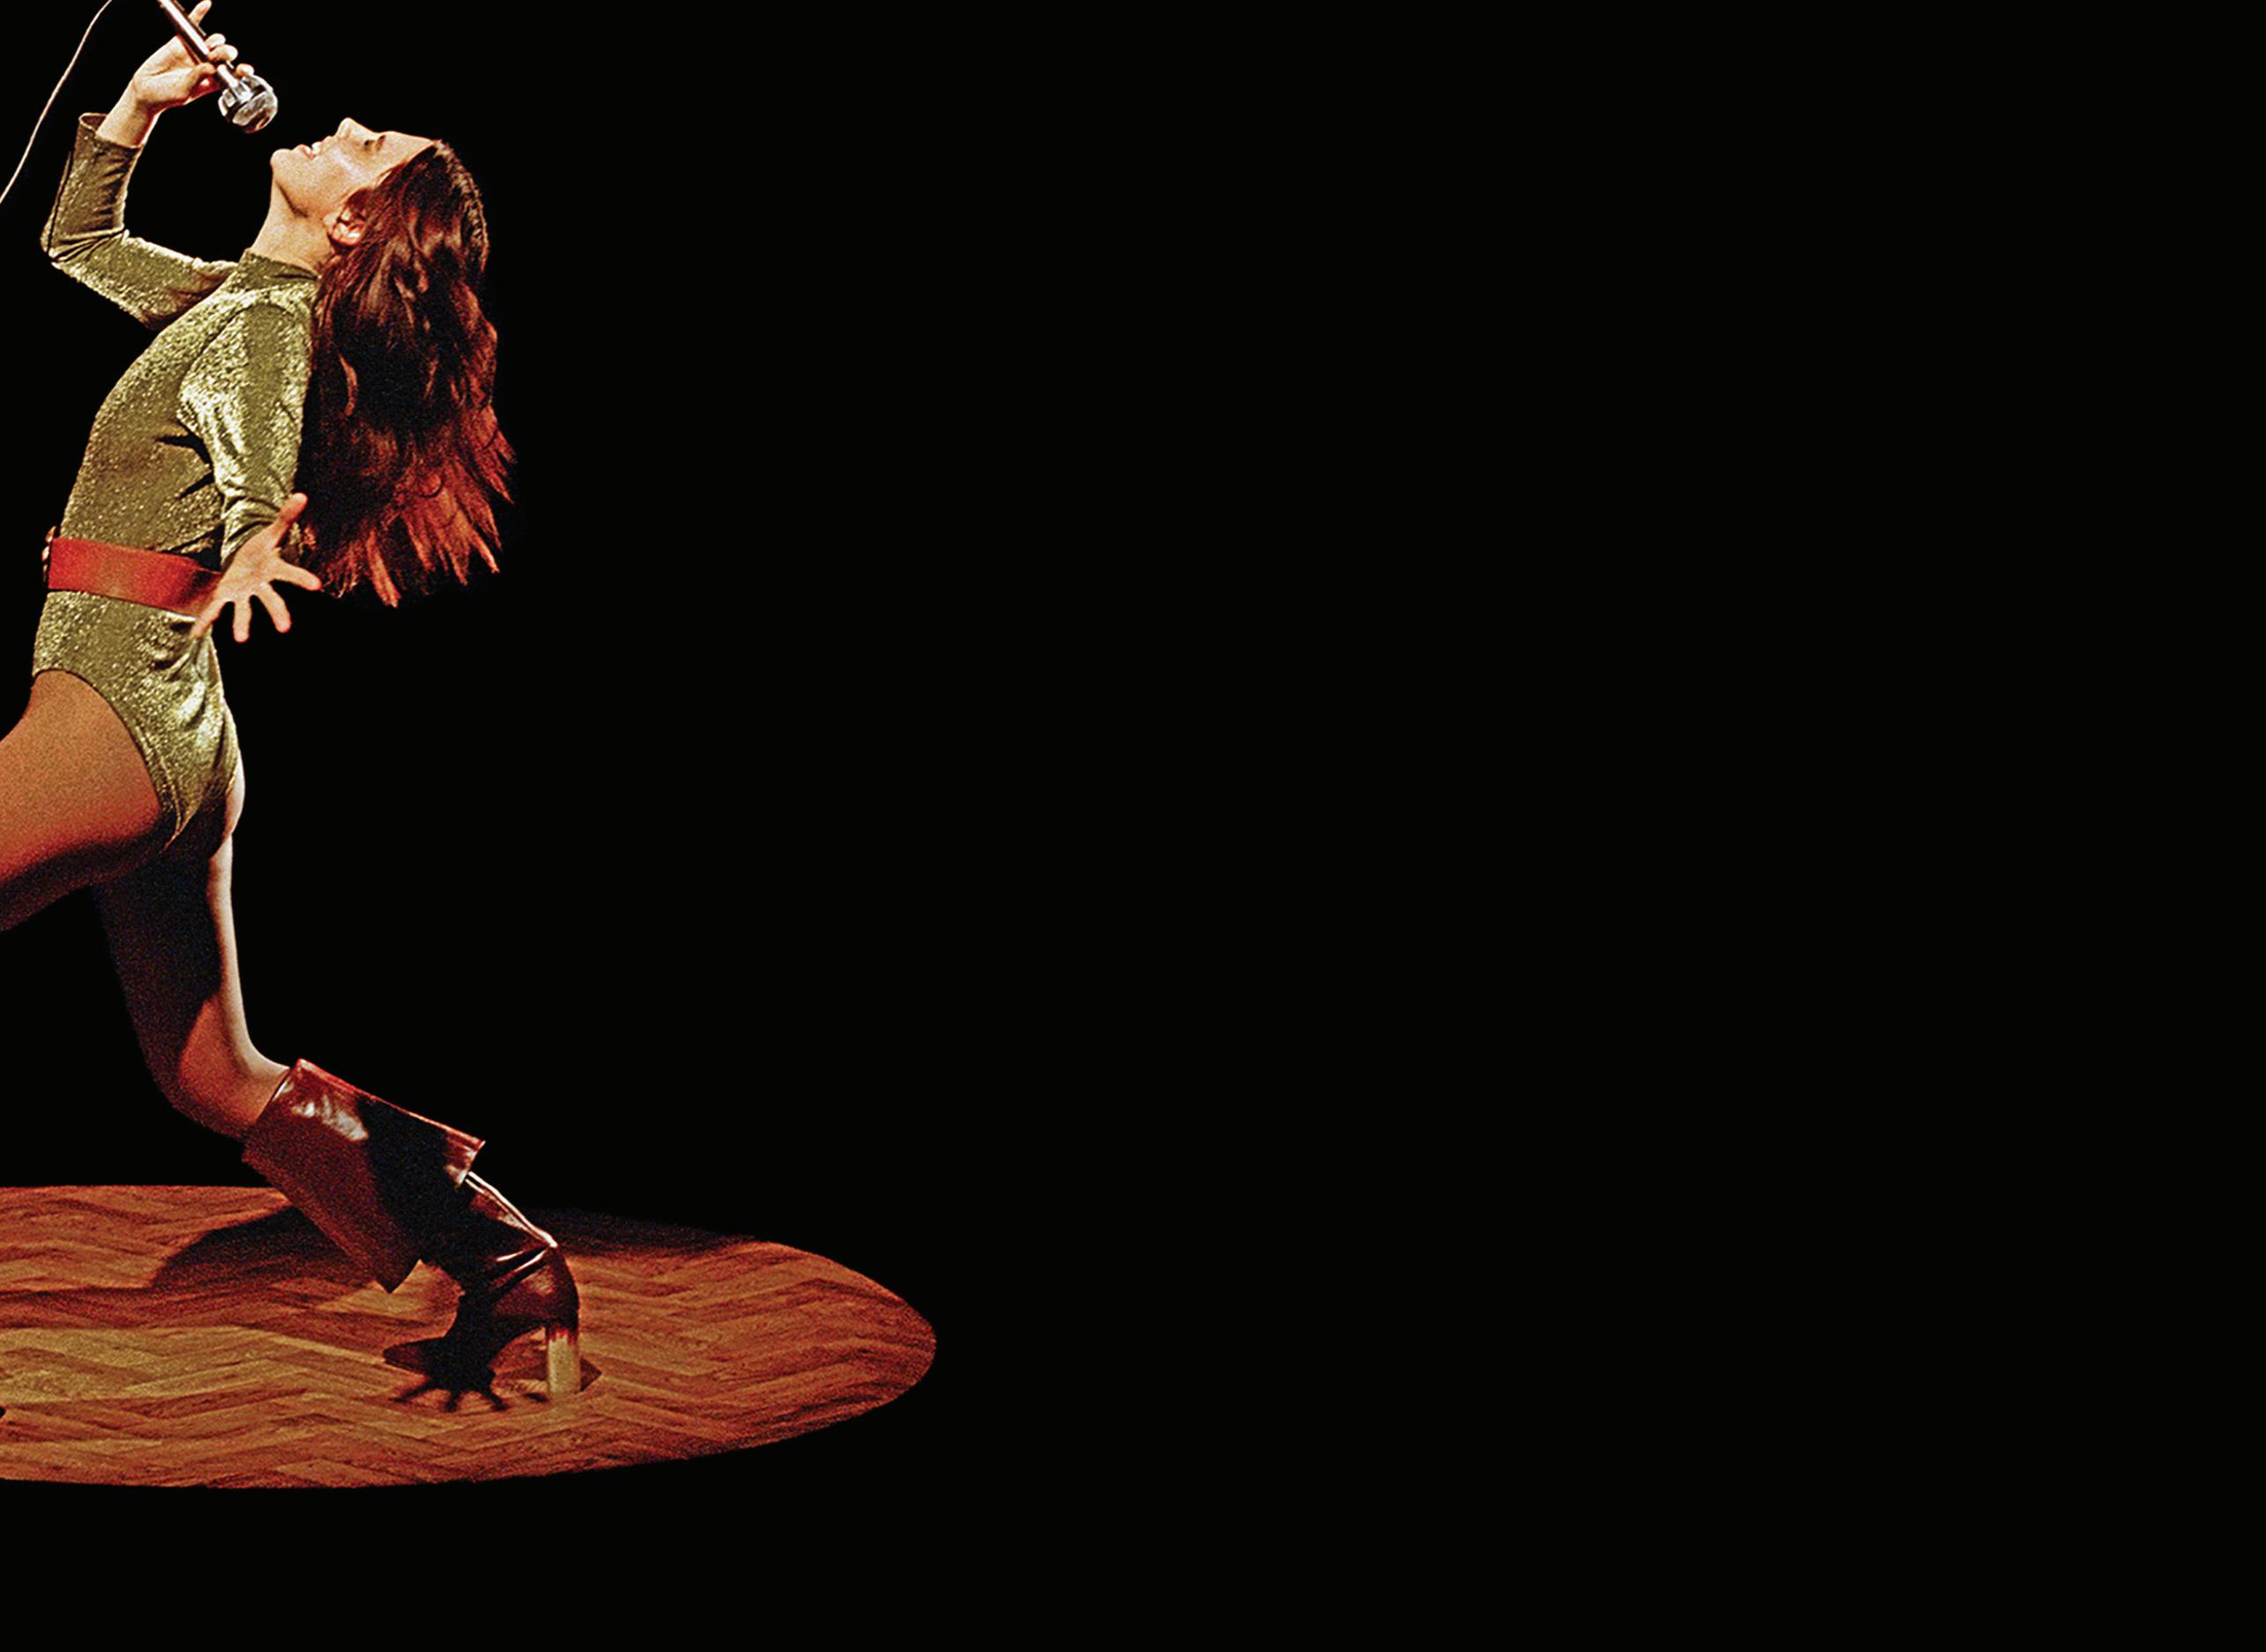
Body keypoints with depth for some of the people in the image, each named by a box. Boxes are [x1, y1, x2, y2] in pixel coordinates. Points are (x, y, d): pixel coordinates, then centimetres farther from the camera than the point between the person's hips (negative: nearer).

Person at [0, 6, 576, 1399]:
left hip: (115, 707, -9)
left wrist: (251, 556, -45)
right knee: (222, 1085, 14)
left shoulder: (270, 325, -11)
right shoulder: (227, 297, 16)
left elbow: (261, 488, -25)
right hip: (174, 729, 9)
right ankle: (507, 1261, 17)